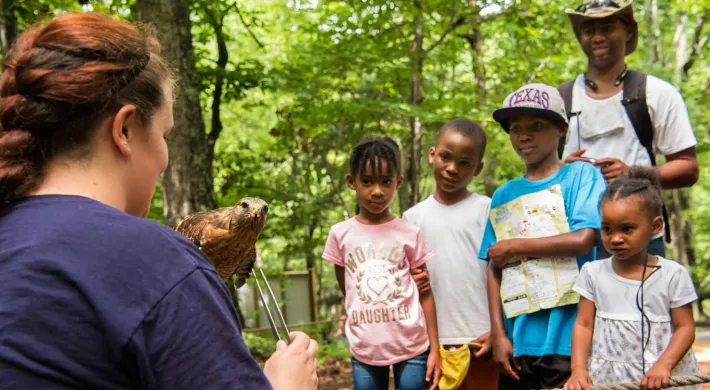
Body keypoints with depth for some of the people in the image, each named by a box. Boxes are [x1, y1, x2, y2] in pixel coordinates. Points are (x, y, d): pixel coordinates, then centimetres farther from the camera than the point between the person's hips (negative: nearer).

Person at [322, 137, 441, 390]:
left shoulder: (411, 234, -2)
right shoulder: (341, 234, -1)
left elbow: (425, 293, 1)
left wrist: (434, 348, -1)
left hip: (412, 348, -1)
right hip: (364, 350, 1)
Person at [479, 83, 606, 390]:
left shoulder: (581, 175, 1)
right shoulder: (504, 196, 12)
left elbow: (583, 240, -13)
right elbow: (494, 269, 8)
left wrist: (513, 246, -4)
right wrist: (498, 334, -1)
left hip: (570, 339, -4)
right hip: (518, 341, 4)